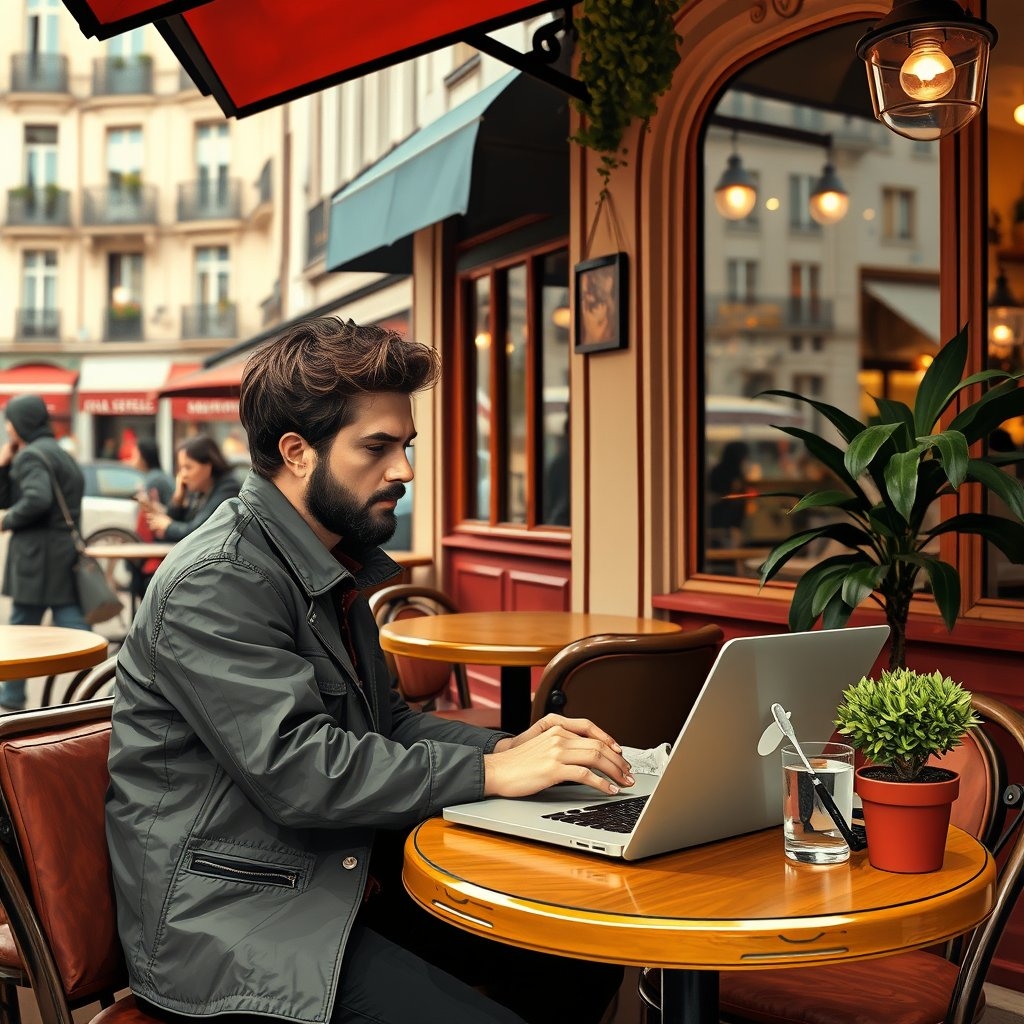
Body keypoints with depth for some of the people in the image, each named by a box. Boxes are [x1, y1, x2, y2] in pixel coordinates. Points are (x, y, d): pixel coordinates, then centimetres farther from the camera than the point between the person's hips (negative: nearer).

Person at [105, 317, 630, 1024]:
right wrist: (491, 773, -20)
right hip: (230, 920, -9)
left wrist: (511, 747, -1)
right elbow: (298, 768, -25)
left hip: (342, 880, 9)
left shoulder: (334, 568, 12)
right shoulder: (214, 583, -18)